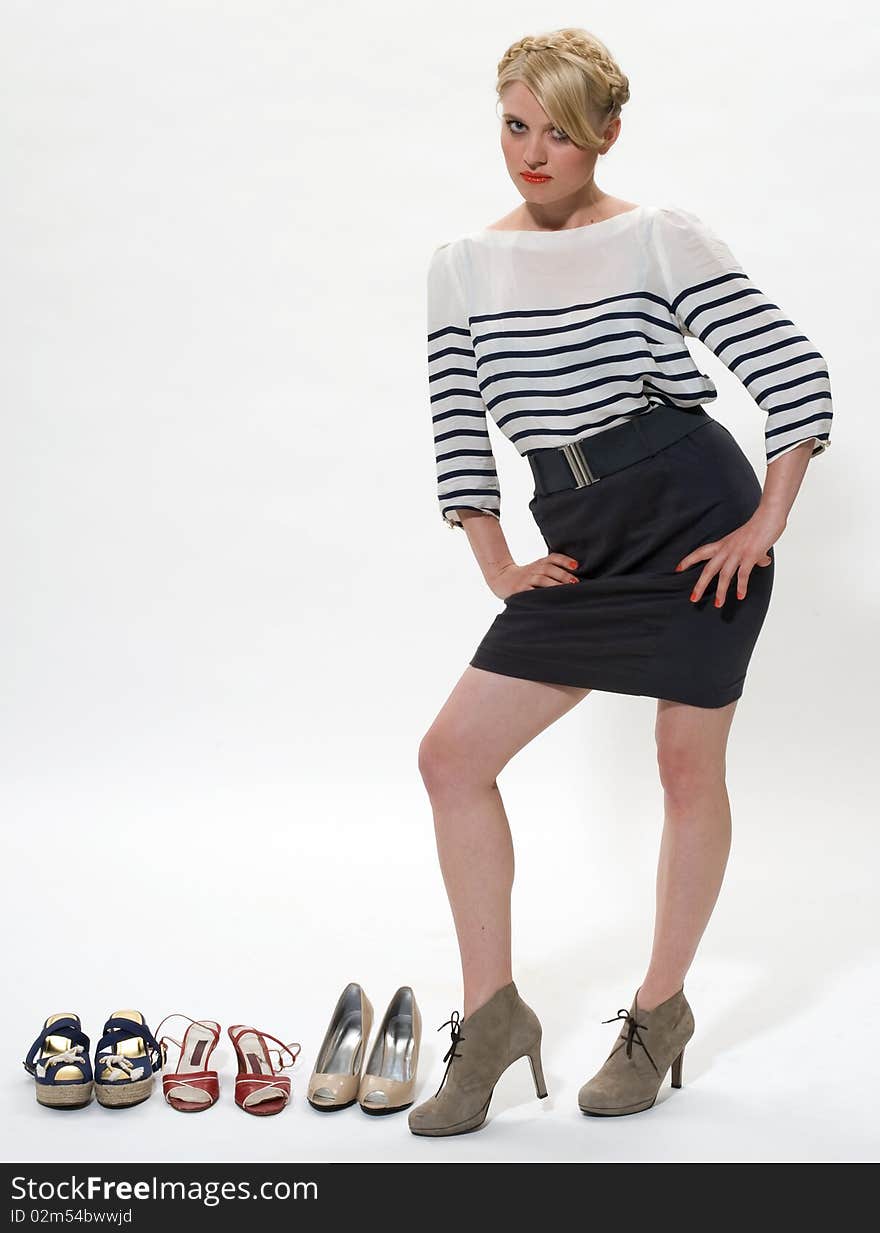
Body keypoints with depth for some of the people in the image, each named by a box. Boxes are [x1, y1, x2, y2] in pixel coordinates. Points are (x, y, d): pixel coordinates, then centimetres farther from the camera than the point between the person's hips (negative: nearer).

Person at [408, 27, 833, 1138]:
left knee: (688, 766, 4)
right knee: (451, 755, -4)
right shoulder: (462, 267, 9)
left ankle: (661, 1011, 23)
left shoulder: (661, 240, -3)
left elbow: (797, 378, -5)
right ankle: (492, 1016, 9)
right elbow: (457, 432, 11)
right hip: (579, 543, 5)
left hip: (697, 518, -4)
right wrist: (499, 568, 5)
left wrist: (766, 527, -9)